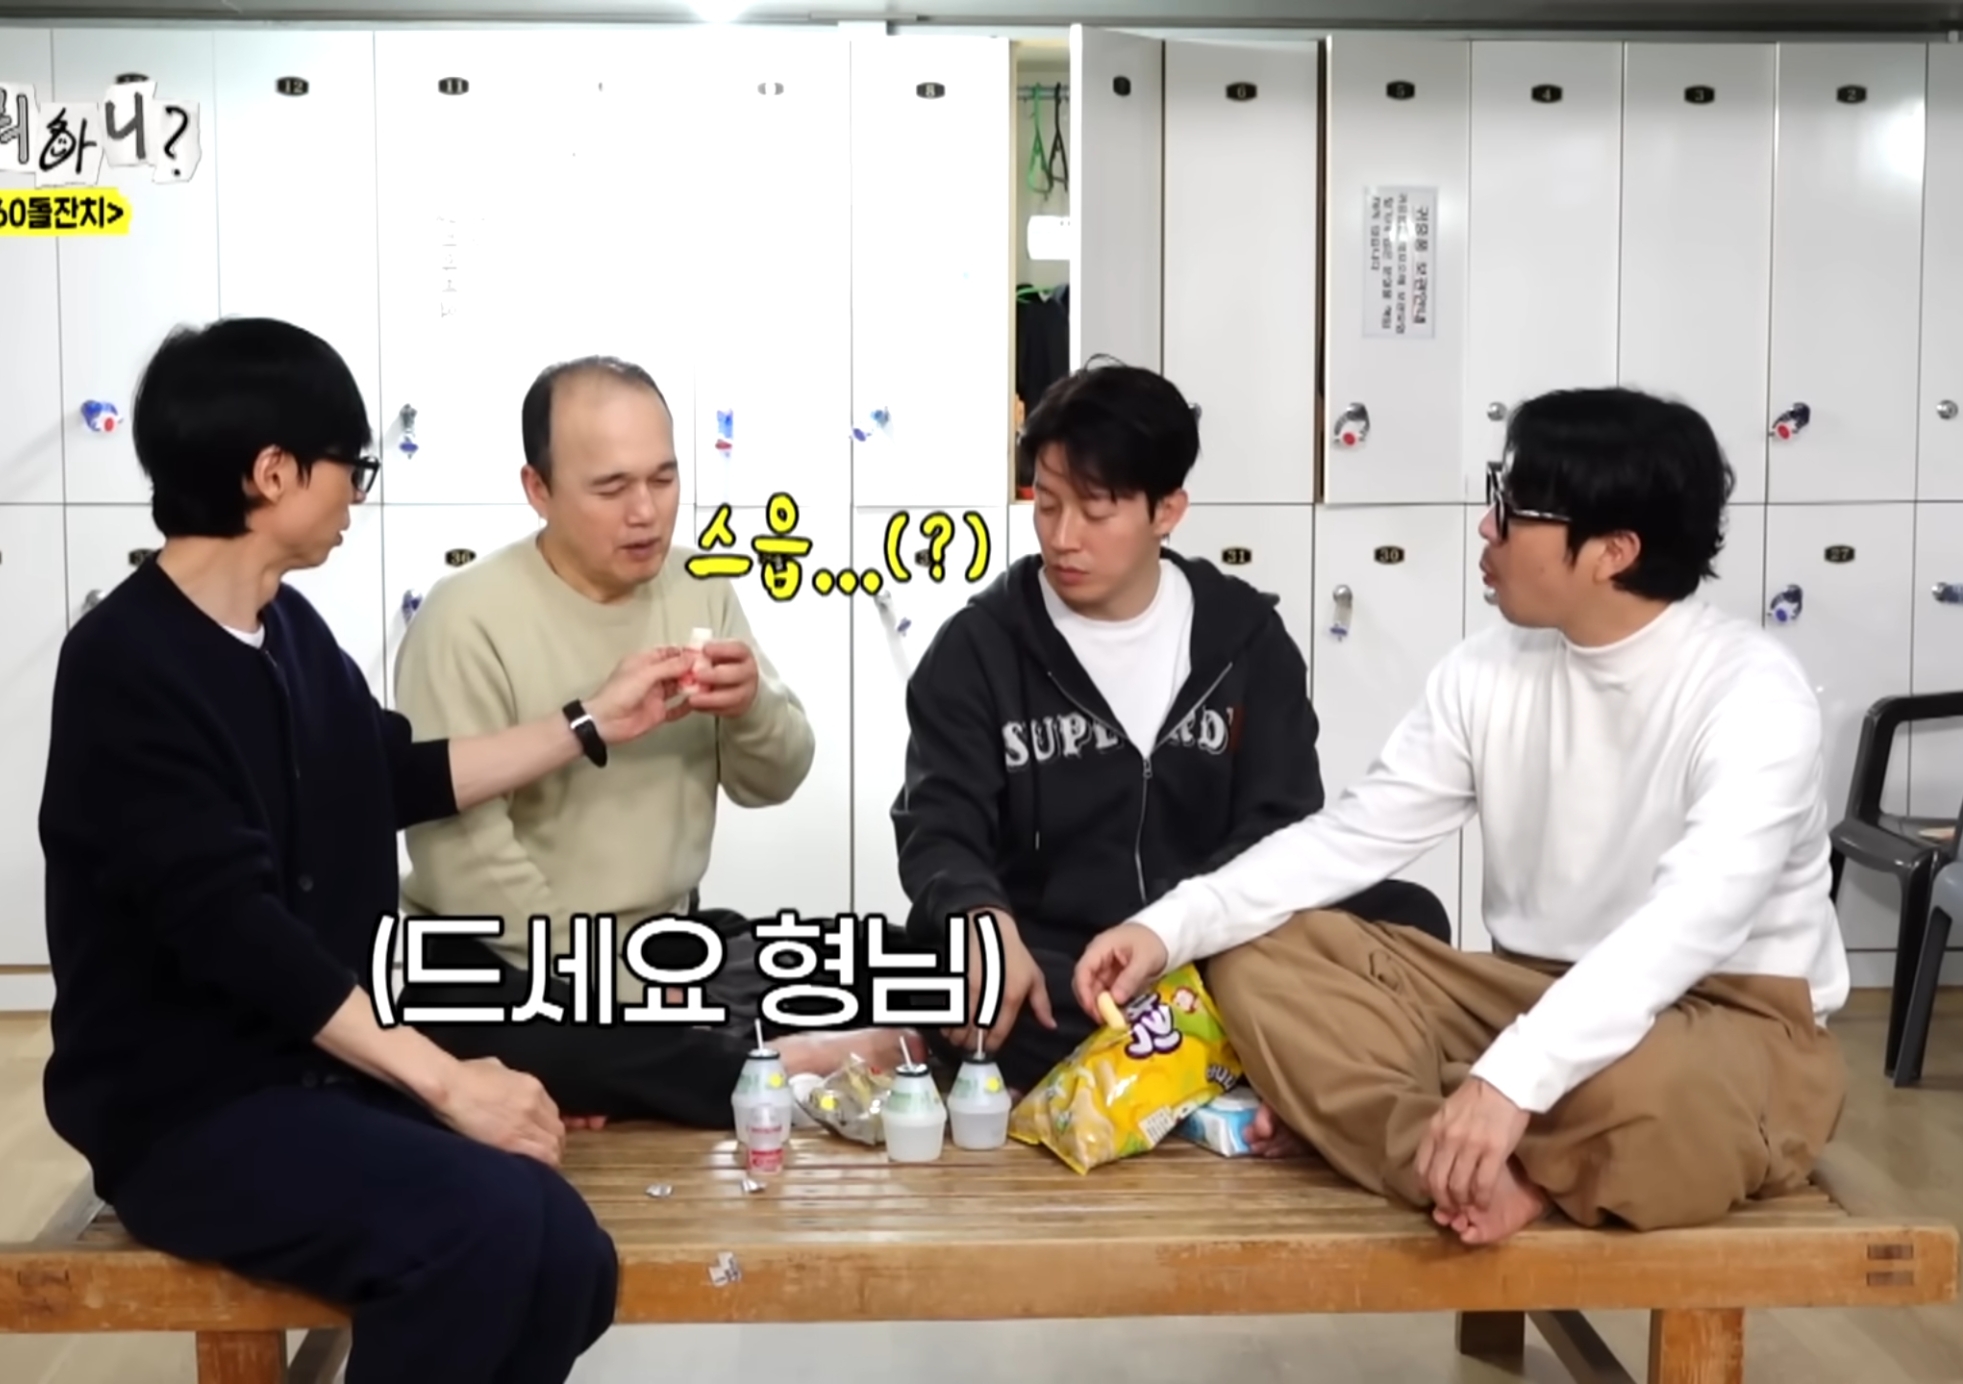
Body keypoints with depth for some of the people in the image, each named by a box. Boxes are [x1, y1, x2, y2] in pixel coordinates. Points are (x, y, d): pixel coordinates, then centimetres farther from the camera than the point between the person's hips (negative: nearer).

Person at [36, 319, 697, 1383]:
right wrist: (443, 1079, -25)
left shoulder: (288, 628, 8)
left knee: (564, 1255, -15)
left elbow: (404, 780, 23)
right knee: (486, 1226, -29)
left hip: (318, 1069, 7)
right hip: (185, 1108, -7)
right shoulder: (126, 664, -16)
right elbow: (231, 926, -23)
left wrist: (592, 721, 20)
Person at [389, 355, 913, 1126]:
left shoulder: (698, 588, 3)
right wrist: (620, 993, -23)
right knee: (539, 1050, -37)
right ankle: (780, 1068, -22)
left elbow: (772, 782, 4)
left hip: (666, 935, 6)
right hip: (504, 959, -6)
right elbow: (459, 853, -22)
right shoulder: (470, 618, -15)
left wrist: (751, 707, -20)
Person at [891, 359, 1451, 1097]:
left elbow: (1279, 830, 0)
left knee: (1406, 917, -24)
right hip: (1049, 972, -2)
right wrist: (984, 920, -34)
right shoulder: (977, 646, 2)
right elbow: (939, 827, -9)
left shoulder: (1245, 635, 6)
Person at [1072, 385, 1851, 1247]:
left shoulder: (1751, 694, -20)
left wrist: (1513, 1079, -46)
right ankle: (1487, 1173, -27)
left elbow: (1692, 919, -33)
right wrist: (1171, 927, -15)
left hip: (1729, 1021, -6)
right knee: (1260, 960, -10)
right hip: (1535, 991, 7)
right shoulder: (1487, 674, 0)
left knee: (1643, 1094, -43)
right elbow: (1350, 838, 0)